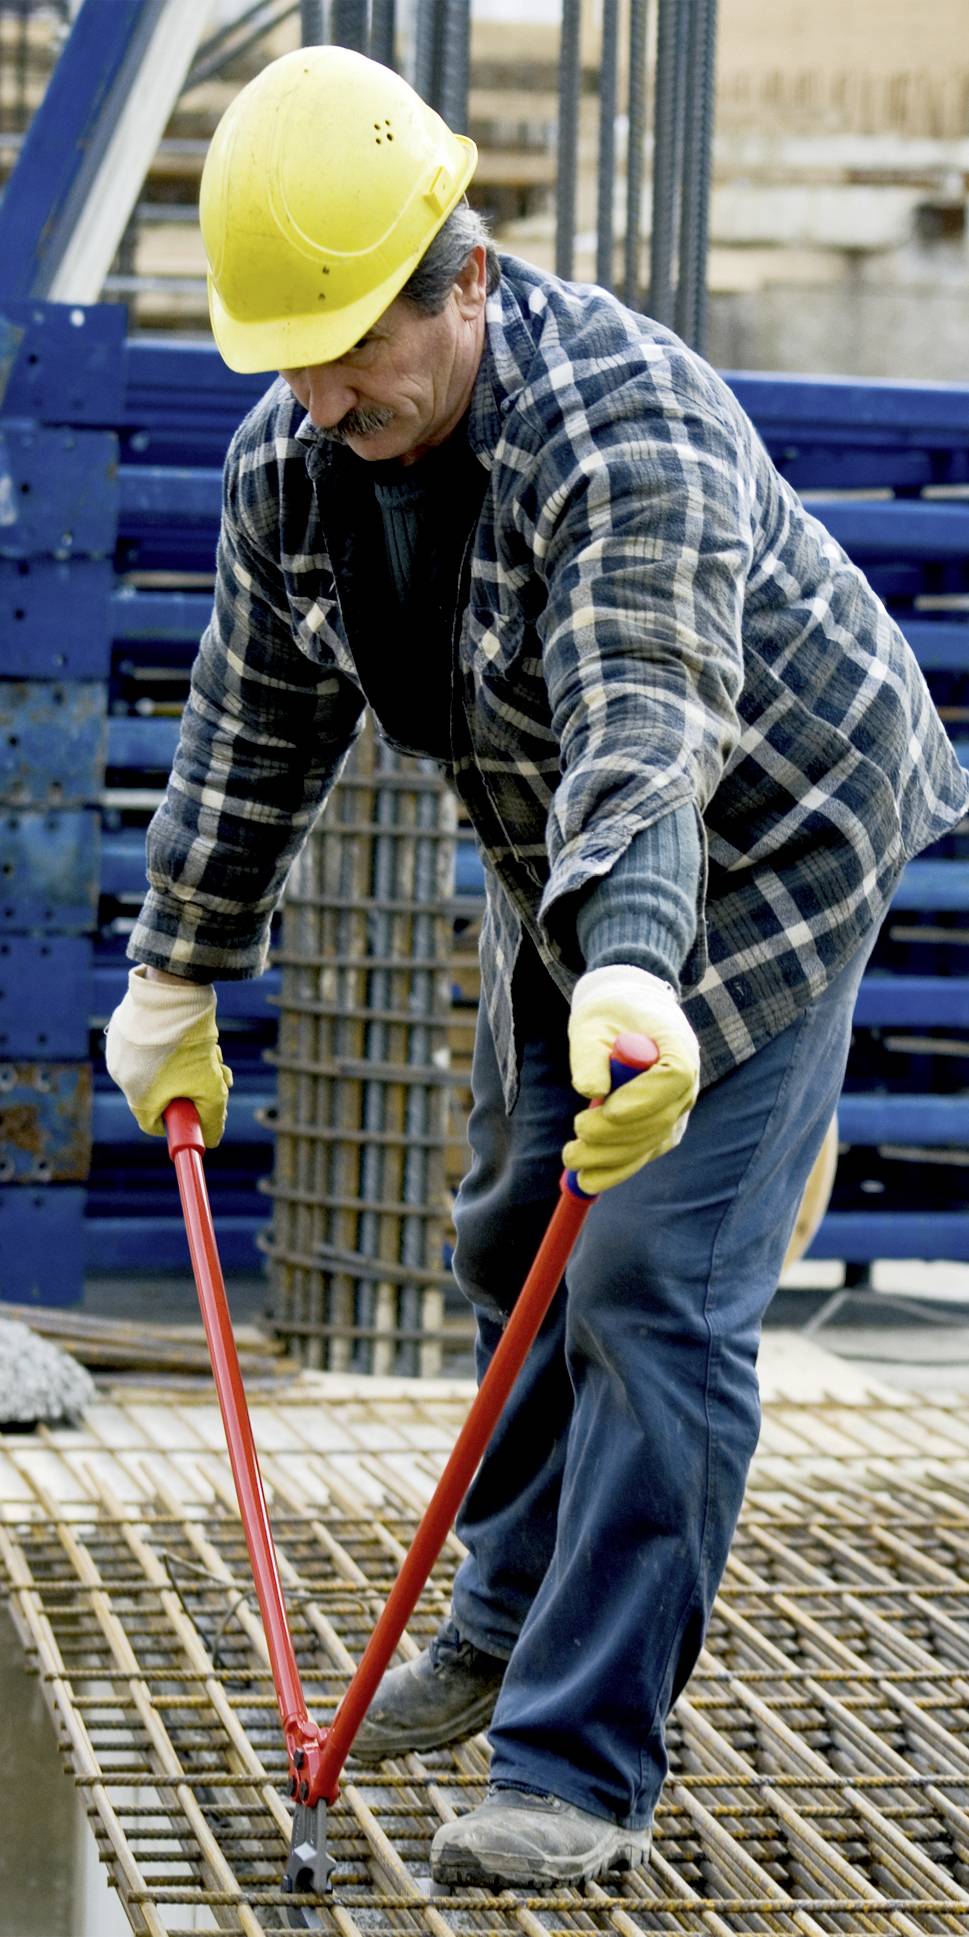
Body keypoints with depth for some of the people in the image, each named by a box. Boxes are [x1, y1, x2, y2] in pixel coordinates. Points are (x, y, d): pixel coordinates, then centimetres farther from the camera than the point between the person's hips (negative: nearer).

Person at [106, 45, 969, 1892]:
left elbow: (647, 727, -49)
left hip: (768, 855, -8)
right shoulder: (287, 460, -10)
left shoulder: (626, 425, -34)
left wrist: (632, 974, -64)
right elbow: (255, 731, 3)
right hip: (563, 874, 8)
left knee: (654, 1291, -14)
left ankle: (581, 1768, -11)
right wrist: (175, 986, 8)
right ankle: (514, 1628, 39)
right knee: (516, 1246, 18)